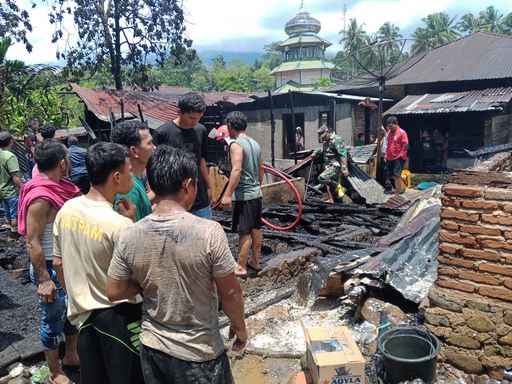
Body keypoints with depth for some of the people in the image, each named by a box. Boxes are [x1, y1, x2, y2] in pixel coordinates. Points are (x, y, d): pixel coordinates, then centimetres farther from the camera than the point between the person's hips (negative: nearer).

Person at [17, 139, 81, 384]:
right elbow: (32, 243, -22)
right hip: (51, 268, -8)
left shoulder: (58, 188, 2)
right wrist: (43, 279, -21)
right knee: (53, 321, 10)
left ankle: (71, 355, 43)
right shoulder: (40, 197, -24)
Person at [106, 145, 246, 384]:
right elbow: (230, 293, -15)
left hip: (152, 347, 4)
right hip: (199, 352, -3)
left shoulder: (129, 237, -12)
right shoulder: (209, 232, -24)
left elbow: (114, 292, -2)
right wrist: (239, 326, 2)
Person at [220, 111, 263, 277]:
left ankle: (241, 267, 7)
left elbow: (236, 170, -27)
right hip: (256, 193, 8)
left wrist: (227, 195, -27)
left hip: (243, 195, -8)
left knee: (244, 232, -2)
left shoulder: (236, 145, -15)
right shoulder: (255, 144, 10)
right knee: (256, 229, 16)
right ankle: (255, 261, 28)